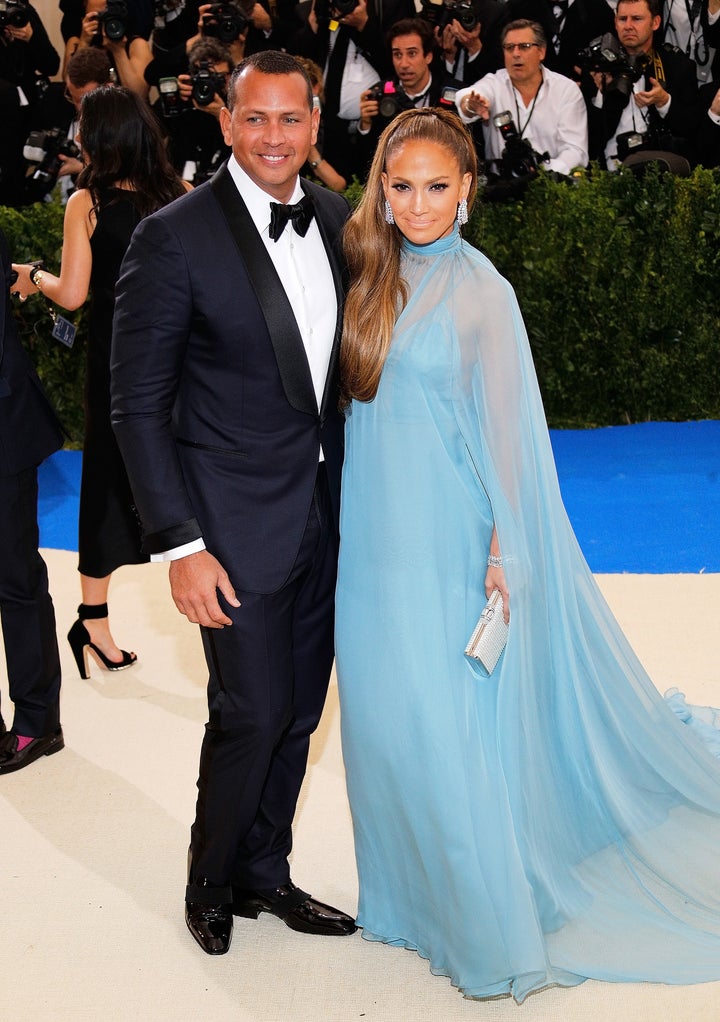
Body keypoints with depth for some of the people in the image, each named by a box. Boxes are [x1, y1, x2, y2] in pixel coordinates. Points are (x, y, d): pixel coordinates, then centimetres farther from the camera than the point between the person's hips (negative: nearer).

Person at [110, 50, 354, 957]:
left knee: (299, 713, 14)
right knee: (251, 713, 0)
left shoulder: (337, 220, 4)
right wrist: (178, 545, -15)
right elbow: (138, 405, -12)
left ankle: (264, 874, 33)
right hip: (238, 523, -5)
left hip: (326, 514, 6)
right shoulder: (174, 238, -14)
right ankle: (211, 882, 26)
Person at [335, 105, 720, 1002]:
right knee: (380, 719, 13)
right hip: (372, 534, 6)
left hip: (446, 544, -6)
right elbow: (356, 400, 11)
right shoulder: (372, 274, 6)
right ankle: (407, 894, 31)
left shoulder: (479, 289, -10)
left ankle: (493, 933, 11)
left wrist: (503, 553, -10)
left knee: (448, 733, -4)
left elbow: (505, 428, -9)